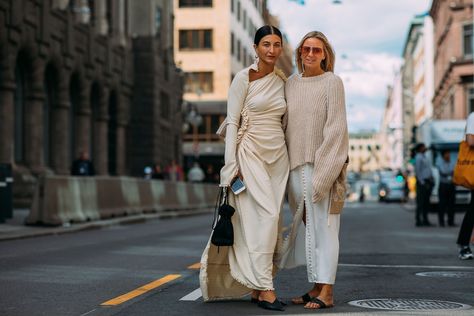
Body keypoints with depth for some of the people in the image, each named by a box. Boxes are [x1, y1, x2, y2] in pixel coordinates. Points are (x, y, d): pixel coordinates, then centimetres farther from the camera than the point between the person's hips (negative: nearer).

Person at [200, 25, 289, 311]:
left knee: (270, 220, 3)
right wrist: (231, 164, -13)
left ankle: (257, 286, 11)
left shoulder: (282, 81, 11)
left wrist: (289, 157, 14)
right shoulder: (244, 78, -5)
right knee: (266, 216, -16)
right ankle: (265, 287, -13)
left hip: (278, 155, 6)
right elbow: (232, 121, -7)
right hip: (251, 153, -6)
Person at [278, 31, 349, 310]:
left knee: (322, 225, -7)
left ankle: (327, 292, -5)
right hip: (297, 164, 6)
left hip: (323, 163, -6)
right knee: (307, 227, 8)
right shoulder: (291, 83, 12)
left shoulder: (332, 82, -4)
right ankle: (316, 287, 15)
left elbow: (336, 126, -11)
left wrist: (323, 169, -18)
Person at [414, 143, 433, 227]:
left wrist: (431, 180, 11)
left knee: (426, 203, 9)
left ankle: (425, 220, 13)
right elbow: (417, 171, -15)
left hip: (427, 182, 9)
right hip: (422, 183, -9)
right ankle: (418, 221, -6)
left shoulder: (424, 157, 19)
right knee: (420, 202, -7)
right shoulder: (418, 157, -9)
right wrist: (422, 182, -18)